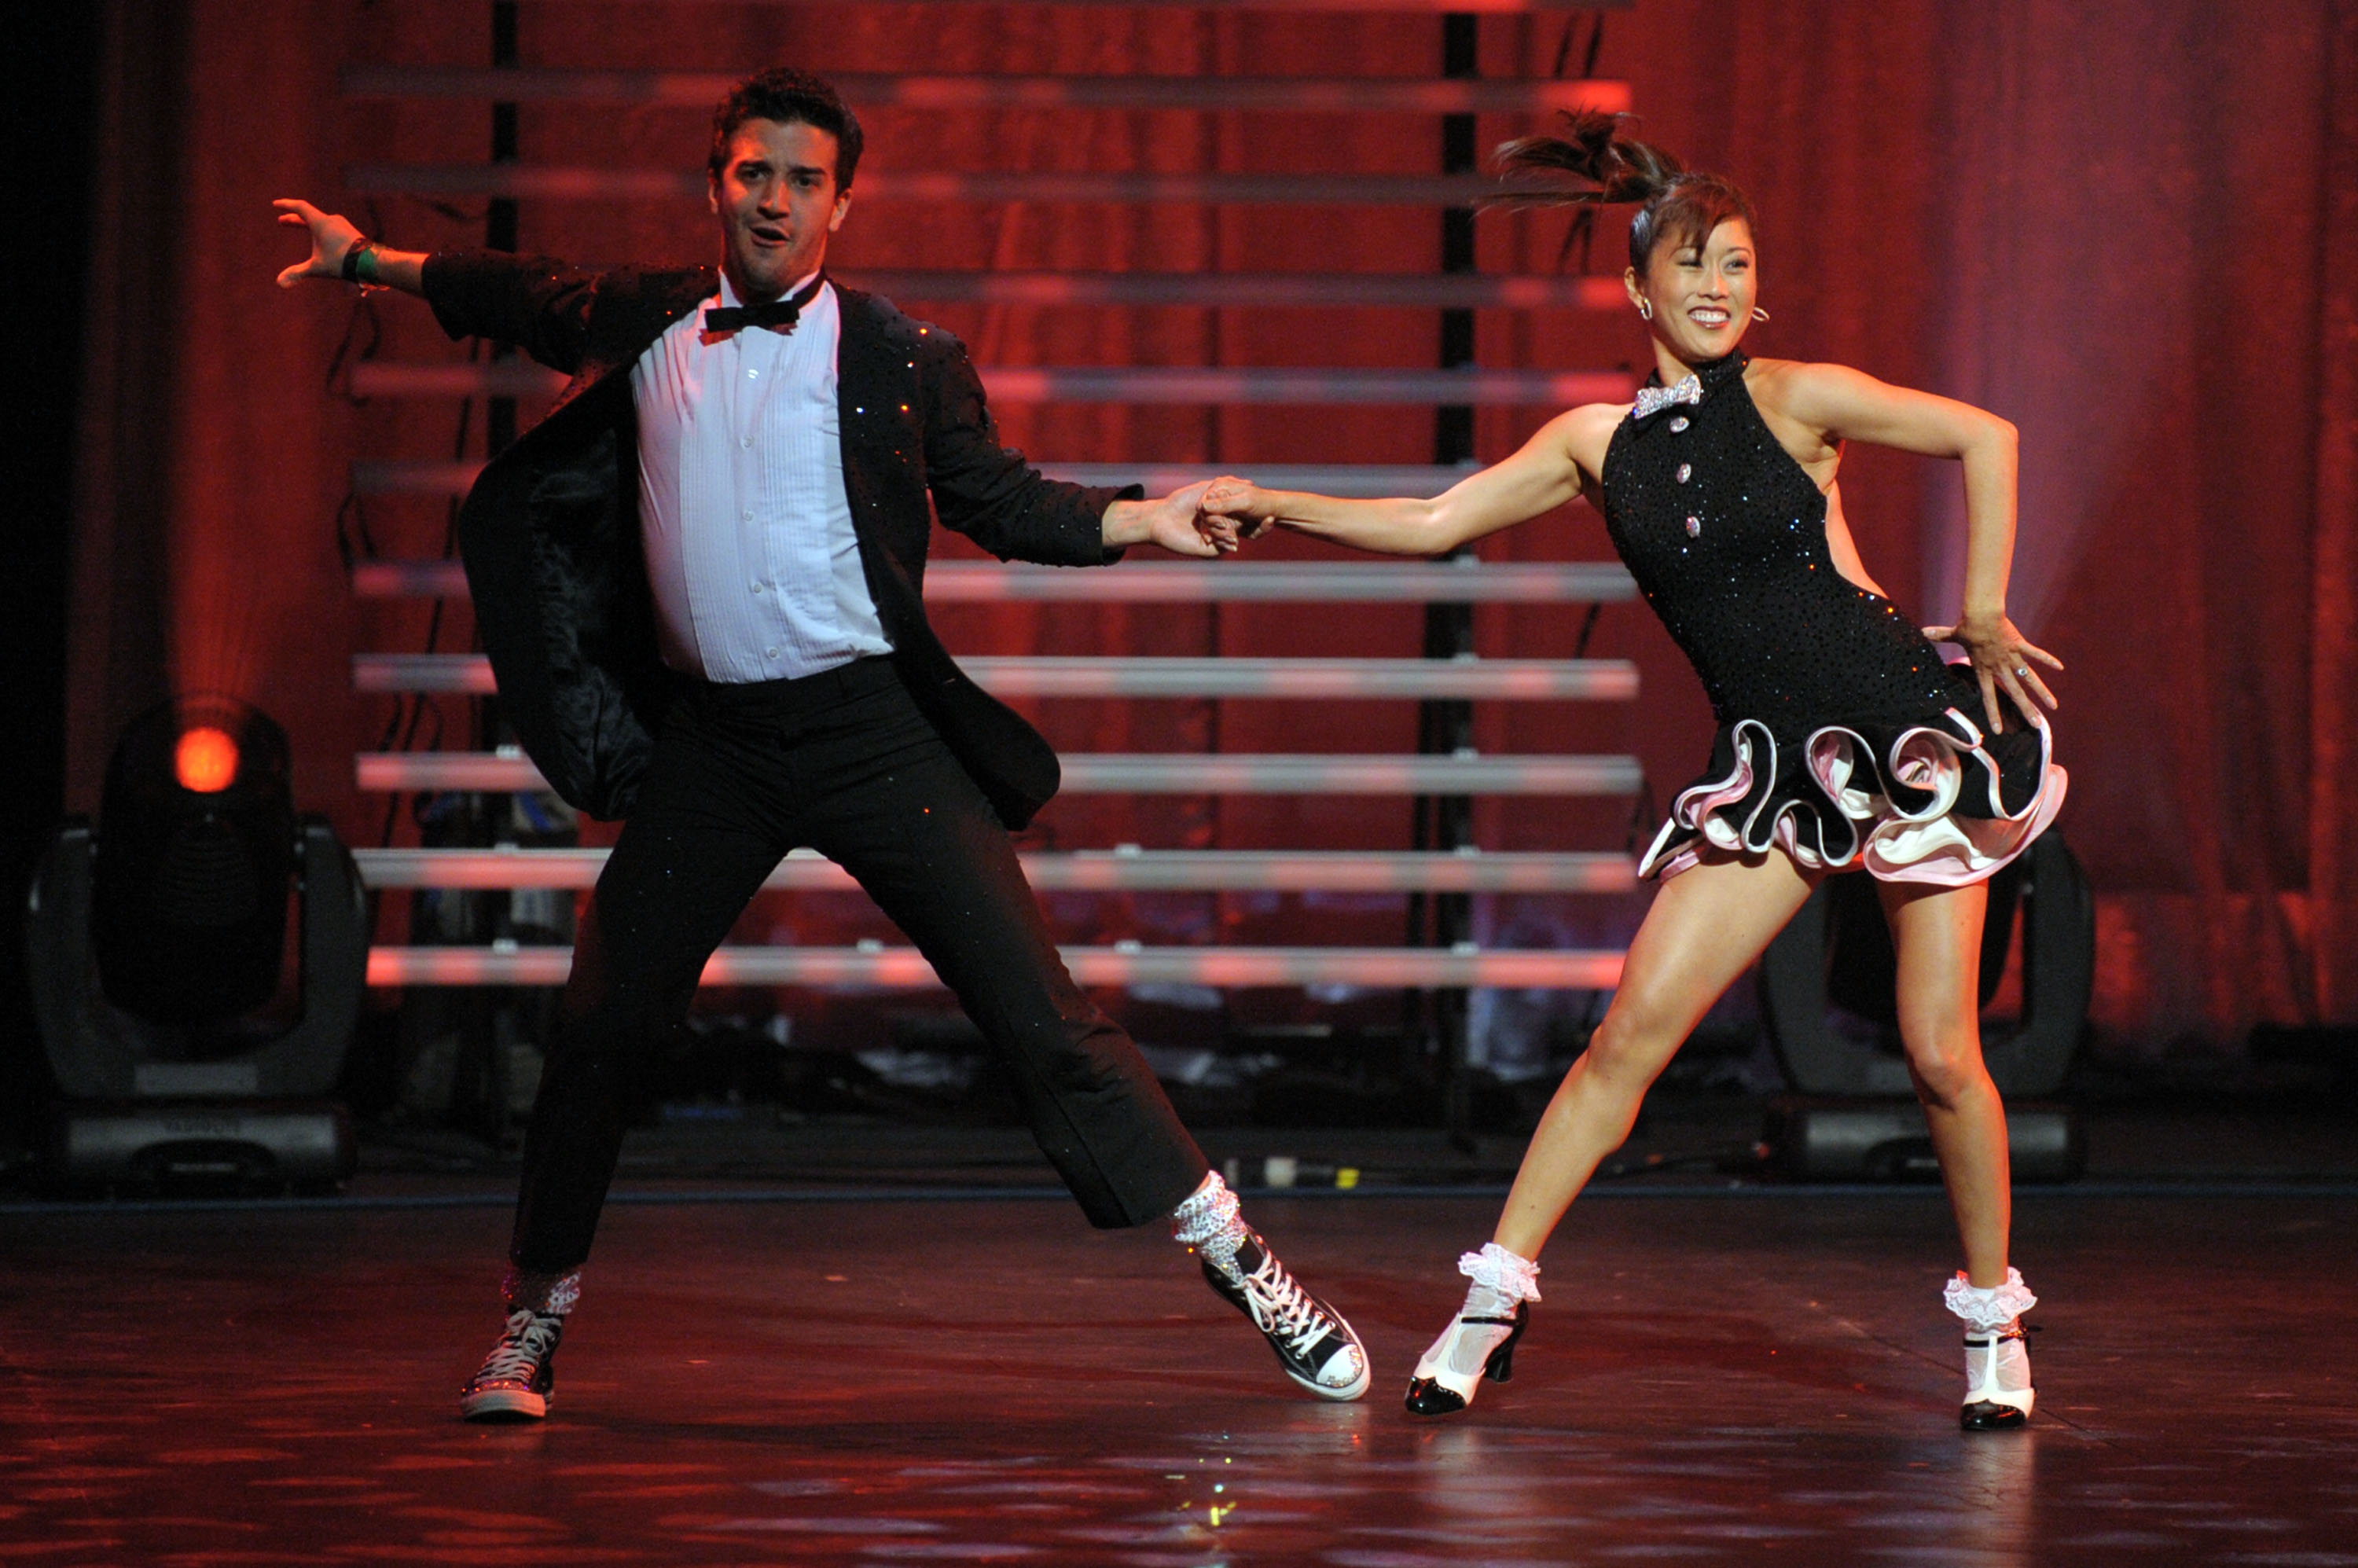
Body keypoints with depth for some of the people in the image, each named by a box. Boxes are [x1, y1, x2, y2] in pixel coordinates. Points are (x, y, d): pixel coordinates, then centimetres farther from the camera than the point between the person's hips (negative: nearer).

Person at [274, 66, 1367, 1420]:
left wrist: (1143, 519, -4)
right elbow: (518, 298, 26)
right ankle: (537, 1319, 19)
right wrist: (368, 260, 35)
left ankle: (1240, 1265, -1)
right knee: (602, 1027, 2)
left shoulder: (902, 358, -1)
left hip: (876, 732, -3)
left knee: (1039, 1012, -6)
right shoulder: (645, 328, 7)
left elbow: (996, 497, 9)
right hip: (711, 745, 3)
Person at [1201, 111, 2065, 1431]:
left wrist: (1983, 617, -2)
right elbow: (1431, 527, 6)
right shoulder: (1598, 443, 5)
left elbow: (1987, 438, -1)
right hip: (1772, 764, 3)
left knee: (1940, 1051, -4)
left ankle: (1994, 1320, 15)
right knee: (1633, 1031, -6)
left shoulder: (1792, 401, -6)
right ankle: (1496, 1301, -1)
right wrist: (1275, 508, -3)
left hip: (1912, 732, -3)